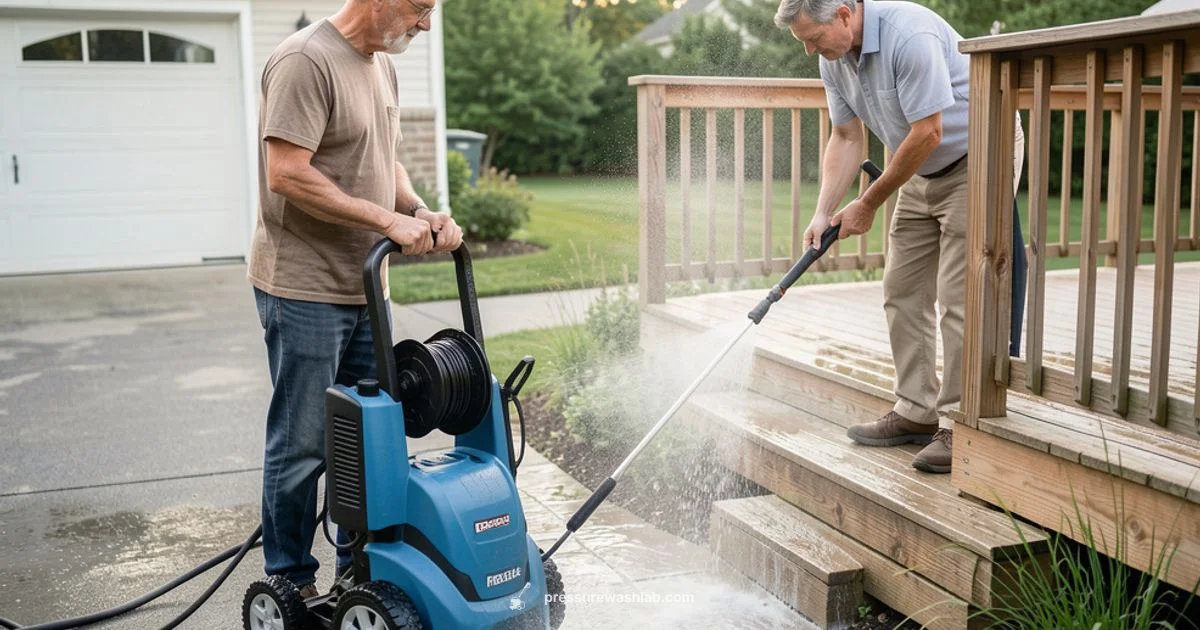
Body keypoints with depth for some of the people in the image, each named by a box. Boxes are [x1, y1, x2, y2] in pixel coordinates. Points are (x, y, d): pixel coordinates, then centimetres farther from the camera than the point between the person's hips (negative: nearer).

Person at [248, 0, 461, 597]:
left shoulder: (383, 67, 13)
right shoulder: (306, 60, -16)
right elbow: (286, 175, -23)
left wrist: (421, 212, 2)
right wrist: (387, 220, -21)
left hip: (363, 287, 9)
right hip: (304, 290, -9)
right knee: (303, 445, 2)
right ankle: (291, 585, 18)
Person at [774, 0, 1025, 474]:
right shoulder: (833, 58, -2)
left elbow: (927, 134, -28)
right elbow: (846, 137, 4)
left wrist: (868, 204, -18)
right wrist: (823, 212, -7)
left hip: (979, 160, -9)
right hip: (923, 173, 9)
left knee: (959, 299, -12)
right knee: (902, 292, 7)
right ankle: (916, 412, 15)